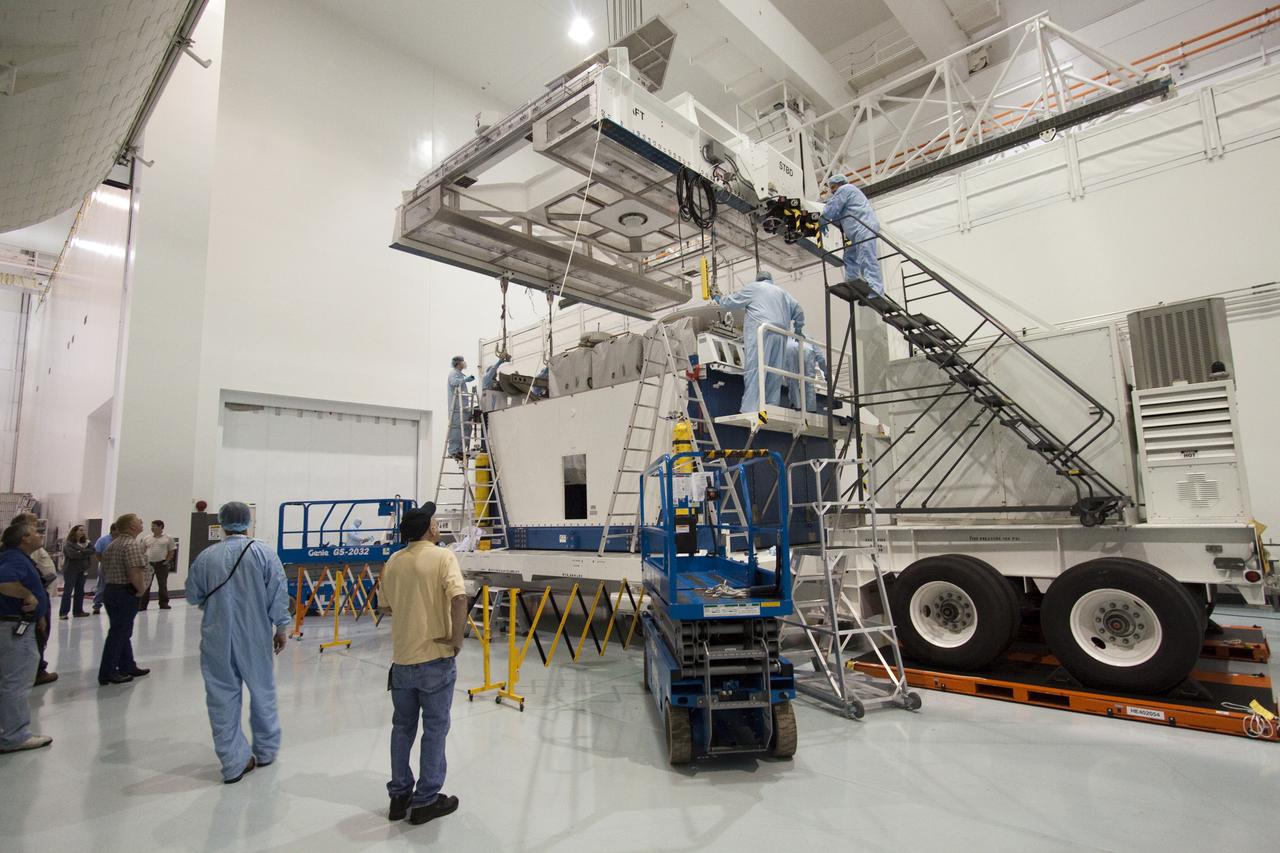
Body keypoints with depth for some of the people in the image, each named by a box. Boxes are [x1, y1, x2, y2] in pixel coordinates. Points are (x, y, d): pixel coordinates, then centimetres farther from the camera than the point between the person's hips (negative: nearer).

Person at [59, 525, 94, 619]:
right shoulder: (68, 543, -6)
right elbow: (73, 554, -19)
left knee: (80, 591, 8)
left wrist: (81, 552, -13)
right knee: (68, 591, -5)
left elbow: (92, 550, 0)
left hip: (82, 570, 6)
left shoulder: (84, 542, 13)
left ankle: (78, 610, 15)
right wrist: (86, 553, -8)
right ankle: (63, 612, -1)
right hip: (70, 570, -6)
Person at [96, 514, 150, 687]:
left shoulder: (112, 545, 14)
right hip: (126, 593, -10)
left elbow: (105, 570, 19)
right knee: (119, 633, -2)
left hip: (110, 590, 10)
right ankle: (107, 674, 3)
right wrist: (141, 589, -15)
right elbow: (135, 572, -27)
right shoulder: (132, 544, -17)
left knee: (122, 631, 17)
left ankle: (128, 667, 26)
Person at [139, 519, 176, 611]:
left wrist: (167, 561, -6)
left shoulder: (168, 538, 1)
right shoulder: (147, 539, 7)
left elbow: (172, 551, 4)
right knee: (145, 584, 0)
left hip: (161, 564, -2)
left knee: (163, 584, 6)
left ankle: (164, 603, 15)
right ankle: (142, 604, 7)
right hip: (149, 563, 2)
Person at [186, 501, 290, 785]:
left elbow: (192, 596, 9)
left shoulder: (206, 556, -3)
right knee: (262, 692, 15)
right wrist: (281, 627, 3)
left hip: (216, 638, 1)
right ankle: (266, 750, 29)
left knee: (222, 698, 10)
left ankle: (234, 762, 14)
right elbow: (278, 593, -9)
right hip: (255, 637, -1)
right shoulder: (264, 553, -9)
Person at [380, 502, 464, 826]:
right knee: (434, 729, 8)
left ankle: (399, 795, 29)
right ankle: (425, 801, 17)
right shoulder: (442, 556, -14)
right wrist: (457, 637, -17)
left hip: (402, 658, 6)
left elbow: (387, 606, 14)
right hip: (435, 657, -5)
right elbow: (459, 597, -28)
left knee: (402, 727, 19)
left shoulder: (393, 562, 5)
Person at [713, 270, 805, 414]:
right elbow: (798, 310, 24)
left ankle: (750, 410, -24)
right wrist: (798, 328, 37)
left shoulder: (754, 287, 14)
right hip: (780, 335, 6)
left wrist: (720, 300, 36)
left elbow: (732, 302, 17)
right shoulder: (782, 292, 28)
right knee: (775, 374, 5)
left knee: (754, 371, -14)